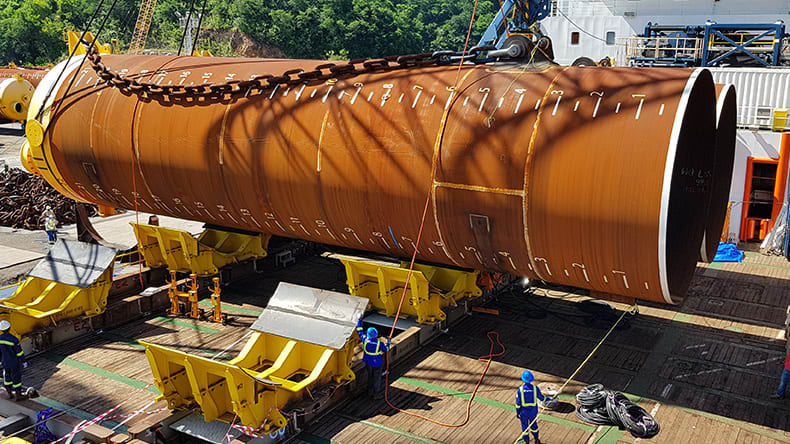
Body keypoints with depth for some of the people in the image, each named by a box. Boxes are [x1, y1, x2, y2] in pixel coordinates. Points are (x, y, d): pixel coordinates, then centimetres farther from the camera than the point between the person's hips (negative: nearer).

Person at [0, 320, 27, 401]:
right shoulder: (13, 339, -27)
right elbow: (19, 352, -20)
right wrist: (24, 361, -8)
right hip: (14, 363, -5)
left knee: (7, 377, 21)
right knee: (16, 378, 8)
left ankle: (10, 394, 33)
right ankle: (18, 395, 18)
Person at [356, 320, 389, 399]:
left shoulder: (365, 339, -22)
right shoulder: (380, 343, -28)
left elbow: (359, 331, -6)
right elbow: (386, 349, -10)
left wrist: (359, 320, 3)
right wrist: (388, 343, 6)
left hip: (368, 362, 3)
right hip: (377, 363, -3)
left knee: (370, 376, 26)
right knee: (377, 378, 16)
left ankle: (370, 391, 43)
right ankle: (376, 394, 31)